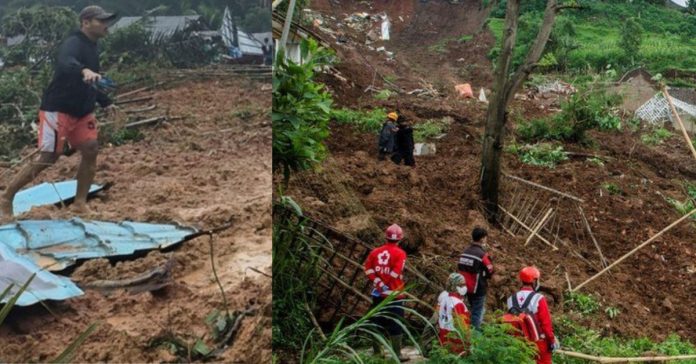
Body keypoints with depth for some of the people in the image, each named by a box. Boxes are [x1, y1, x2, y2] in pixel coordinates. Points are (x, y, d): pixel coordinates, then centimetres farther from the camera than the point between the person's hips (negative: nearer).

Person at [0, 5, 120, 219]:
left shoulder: (91, 47, 12)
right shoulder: (73, 43, -17)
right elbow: (66, 63, -43)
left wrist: (105, 102, 22)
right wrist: (84, 71, -63)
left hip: (81, 112, 9)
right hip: (57, 110, -9)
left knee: (91, 150, -1)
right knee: (48, 157, -8)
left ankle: (80, 203, 9)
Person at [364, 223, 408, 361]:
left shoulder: (375, 251, 5)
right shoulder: (400, 253, -9)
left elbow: (368, 269, -3)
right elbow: (395, 273, -17)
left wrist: (379, 283, -7)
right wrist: (385, 285, -5)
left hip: (378, 293, 5)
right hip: (393, 294, -5)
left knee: (377, 322, 14)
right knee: (396, 324, 2)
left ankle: (377, 352, 22)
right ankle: (397, 354, 4)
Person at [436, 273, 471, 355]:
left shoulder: (442, 295, -6)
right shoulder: (458, 304, -31)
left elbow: (437, 314, 7)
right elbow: (462, 326, -27)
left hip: (442, 335, 9)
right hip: (453, 337, -9)